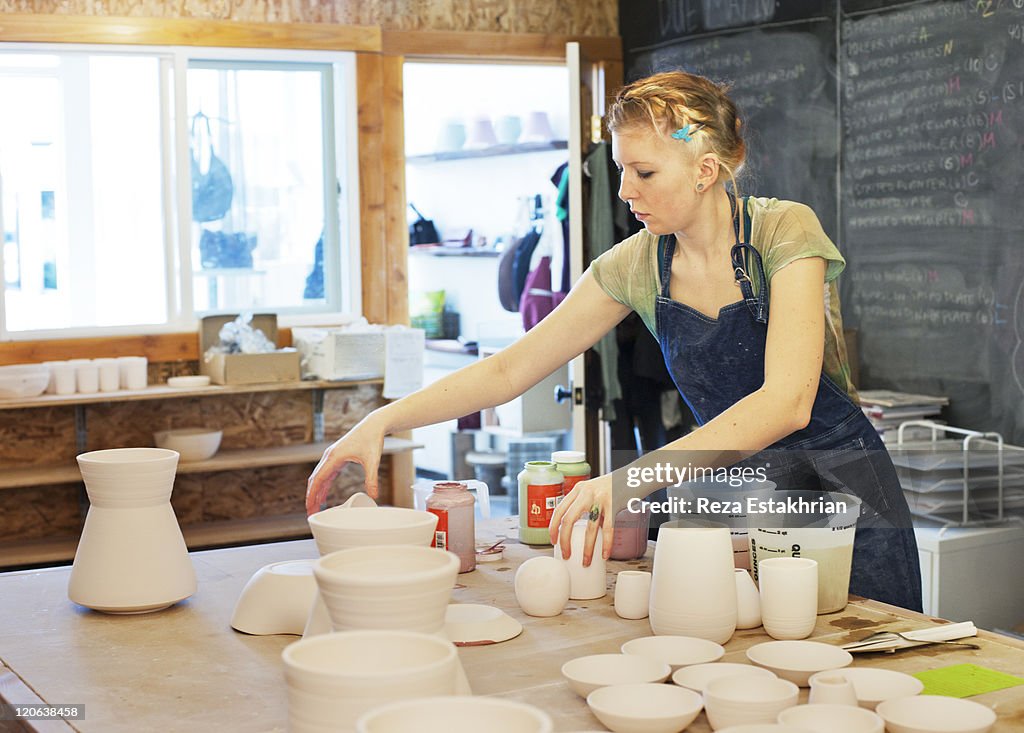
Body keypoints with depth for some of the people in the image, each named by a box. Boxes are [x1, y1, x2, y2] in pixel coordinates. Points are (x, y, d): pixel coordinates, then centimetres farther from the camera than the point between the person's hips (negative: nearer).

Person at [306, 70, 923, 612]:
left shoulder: (785, 232, -19)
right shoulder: (637, 265, -5)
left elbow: (787, 402, -32)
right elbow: (510, 370, -2)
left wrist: (635, 477, -42)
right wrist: (384, 422, -14)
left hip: (841, 488, -4)